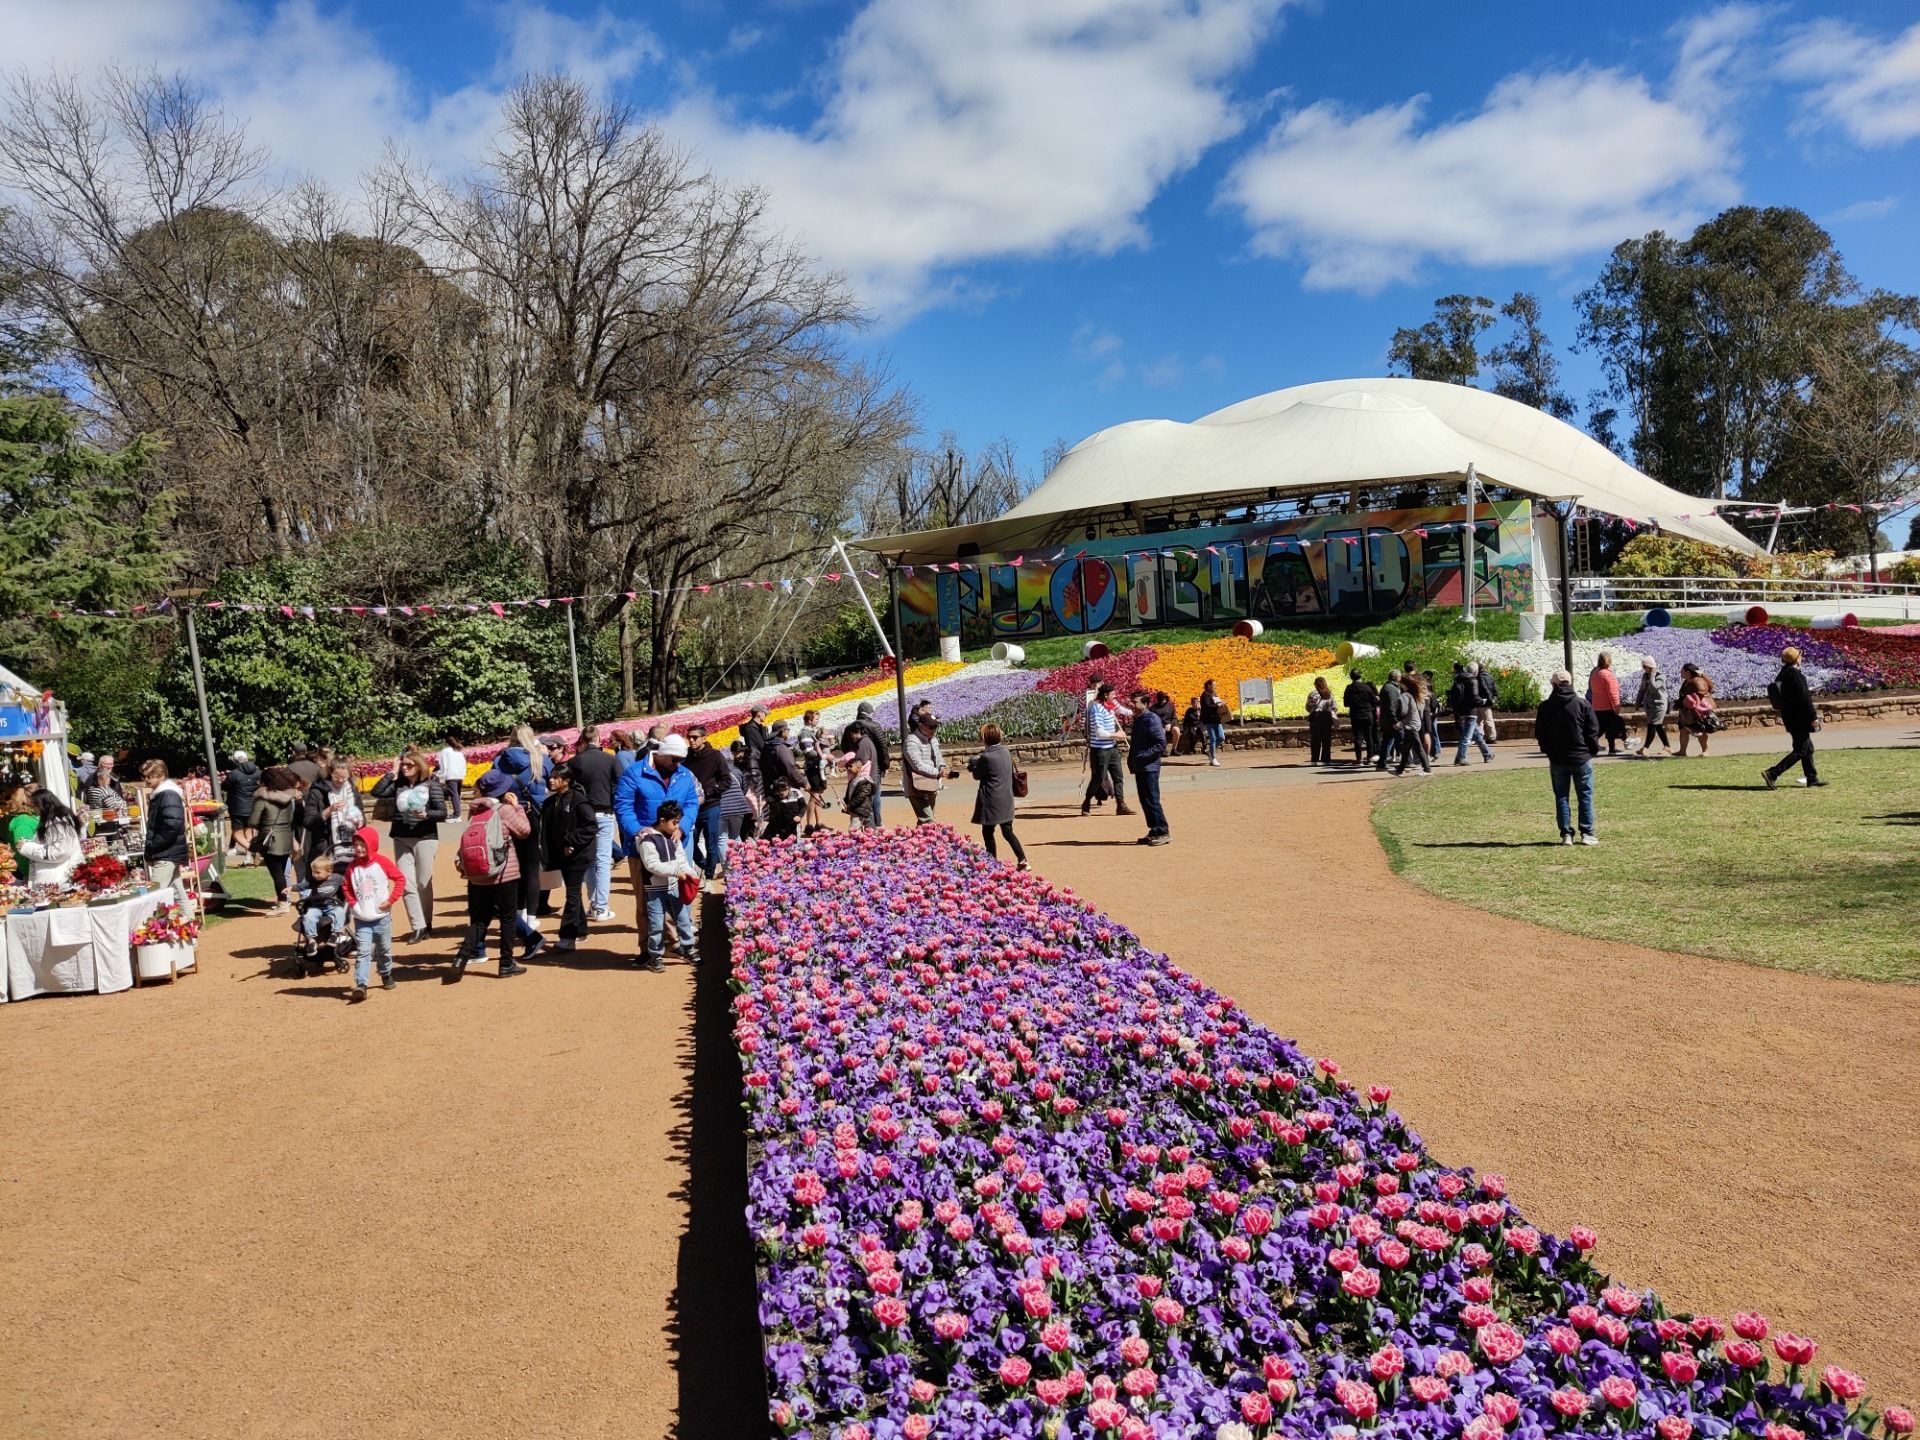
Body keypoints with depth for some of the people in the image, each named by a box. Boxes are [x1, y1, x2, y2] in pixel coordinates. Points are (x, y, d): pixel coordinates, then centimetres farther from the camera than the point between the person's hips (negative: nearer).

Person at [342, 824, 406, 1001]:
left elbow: (400, 879, -3)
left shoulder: (382, 862, -7)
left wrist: (391, 900, -10)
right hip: (361, 919, 1)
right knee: (363, 952, -10)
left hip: (381, 916, -1)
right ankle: (360, 985, -17)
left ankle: (386, 975, 36)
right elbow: (346, 887, 14)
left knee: (384, 950, 14)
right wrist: (352, 903, -1)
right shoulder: (352, 867, 1)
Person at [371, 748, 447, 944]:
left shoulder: (432, 785, -1)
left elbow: (442, 813, -5)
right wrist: (392, 772, 0)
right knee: (407, 884, -3)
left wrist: (426, 814, -24)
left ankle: (426, 924, 19)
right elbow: (376, 792, -3)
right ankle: (418, 927, -2)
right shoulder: (398, 784, 10)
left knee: (424, 883, 4)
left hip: (425, 838, -3)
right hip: (401, 840, 4)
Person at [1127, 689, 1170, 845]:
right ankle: (1154, 832, 18)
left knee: (1152, 801, -8)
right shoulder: (1137, 719, 15)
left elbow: (1161, 743, -19)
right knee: (1145, 801, 12)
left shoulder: (1152, 719, -13)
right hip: (1139, 767, 9)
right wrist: (1132, 757, 12)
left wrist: (1143, 755, -22)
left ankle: (1162, 833, -3)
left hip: (1149, 767, -9)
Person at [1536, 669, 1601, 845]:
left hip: (1557, 759, 1)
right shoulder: (1582, 703, -6)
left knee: (1561, 797, 8)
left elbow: (1539, 733, 2)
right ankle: (1587, 833, 6)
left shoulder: (1545, 706, -3)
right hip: (1581, 757, -1)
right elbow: (1593, 730, -4)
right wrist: (1593, 749, 9)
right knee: (1585, 796, 8)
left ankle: (1566, 834, 4)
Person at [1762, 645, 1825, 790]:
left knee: (1808, 748, 18)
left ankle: (1812, 778, 23)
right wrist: (1813, 717, -16)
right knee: (1800, 751, -5)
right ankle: (1772, 773, -12)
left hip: (1788, 717, 9)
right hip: (1800, 718, -9)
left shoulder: (1781, 674, 8)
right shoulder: (1795, 675, -19)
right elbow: (1804, 698, -20)